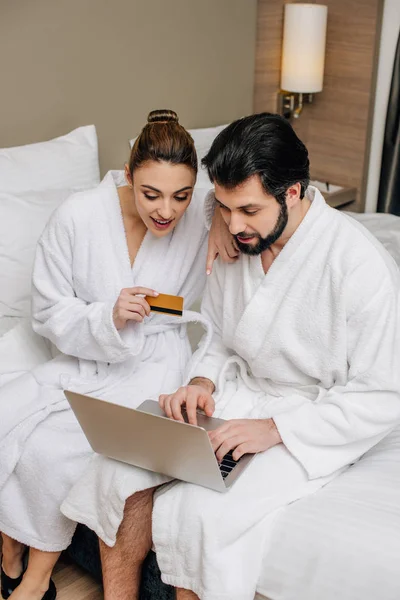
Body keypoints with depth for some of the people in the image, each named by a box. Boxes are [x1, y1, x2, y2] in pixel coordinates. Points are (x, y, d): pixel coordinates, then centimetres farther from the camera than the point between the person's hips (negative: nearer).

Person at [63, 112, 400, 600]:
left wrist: (274, 429, -23)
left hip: (312, 426, -5)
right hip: (235, 395, 6)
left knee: (202, 513, -27)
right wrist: (203, 382, -7)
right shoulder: (234, 242, -1)